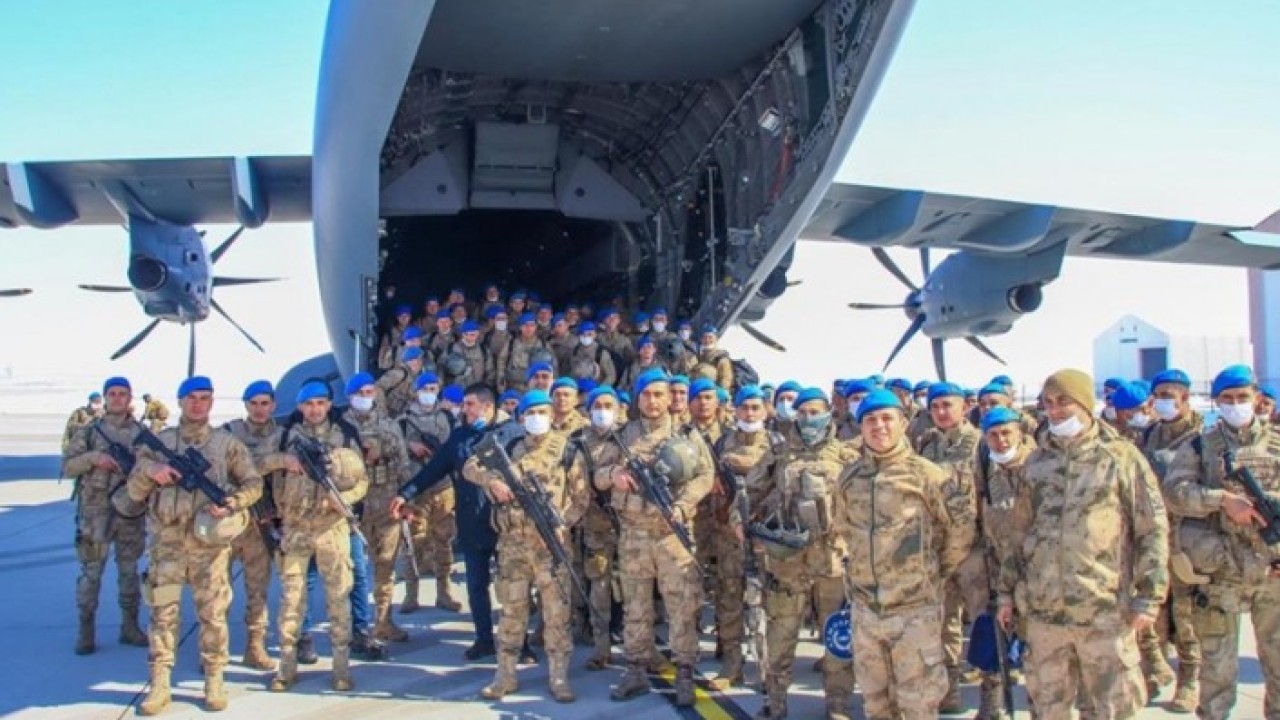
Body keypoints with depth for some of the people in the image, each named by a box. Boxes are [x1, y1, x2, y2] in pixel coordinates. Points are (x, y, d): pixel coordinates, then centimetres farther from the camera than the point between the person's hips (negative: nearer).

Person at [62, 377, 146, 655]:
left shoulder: (141, 433, 7)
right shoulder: (89, 430, 2)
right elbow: (67, 466, -1)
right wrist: (94, 457, -17)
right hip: (95, 510, -2)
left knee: (129, 569, 10)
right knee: (91, 571, 2)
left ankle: (130, 626, 19)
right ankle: (85, 630, 10)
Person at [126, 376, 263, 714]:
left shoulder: (227, 443, 6)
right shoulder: (158, 442, 10)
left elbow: (254, 483, 5)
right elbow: (135, 491, 10)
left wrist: (231, 502, -13)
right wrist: (150, 471, -11)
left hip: (210, 541, -1)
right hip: (167, 541, 1)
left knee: (213, 613, 3)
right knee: (162, 611, 2)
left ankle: (214, 682, 12)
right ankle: (159, 684, 10)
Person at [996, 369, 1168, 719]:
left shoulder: (1120, 457, -1)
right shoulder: (1037, 462, 11)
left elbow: (1153, 530, -2)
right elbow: (1018, 532, 16)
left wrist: (1149, 597, -7)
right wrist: (1007, 591, 13)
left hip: (1105, 611, -4)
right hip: (1043, 610, 4)